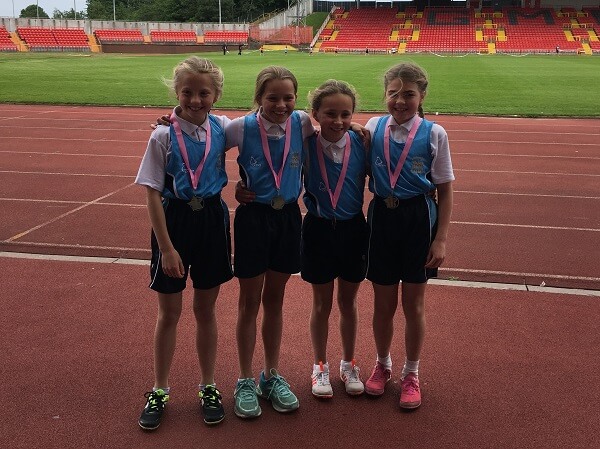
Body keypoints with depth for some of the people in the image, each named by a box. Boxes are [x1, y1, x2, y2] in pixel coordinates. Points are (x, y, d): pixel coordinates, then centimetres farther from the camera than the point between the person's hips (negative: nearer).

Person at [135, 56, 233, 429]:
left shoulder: (222, 128, -3)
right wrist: (166, 247, -14)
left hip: (212, 219, 2)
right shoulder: (164, 136, -11)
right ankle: (160, 391, 27)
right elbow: (153, 194, -11)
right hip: (175, 219, -2)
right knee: (169, 312, 10)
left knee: (206, 309, 14)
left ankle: (209, 387, 30)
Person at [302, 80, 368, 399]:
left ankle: (348, 365, 36)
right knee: (321, 304, 14)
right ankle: (320, 367, 33)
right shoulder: (305, 146, -12)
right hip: (318, 229, -1)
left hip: (353, 229, 1)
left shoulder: (361, 144, -11)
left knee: (348, 301, 16)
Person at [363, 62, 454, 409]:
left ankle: (411, 373, 29)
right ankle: (383, 365, 36)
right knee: (383, 303, 12)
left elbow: (445, 191, -4)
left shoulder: (434, 134, -6)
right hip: (382, 216, 2)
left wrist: (441, 239, -6)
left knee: (414, 304, 9)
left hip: (418, 219, -2)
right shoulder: (373, 128, 0)